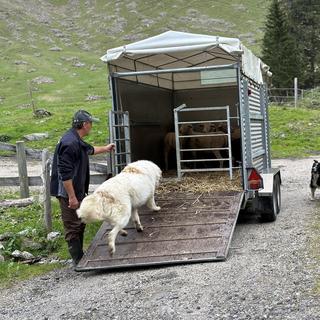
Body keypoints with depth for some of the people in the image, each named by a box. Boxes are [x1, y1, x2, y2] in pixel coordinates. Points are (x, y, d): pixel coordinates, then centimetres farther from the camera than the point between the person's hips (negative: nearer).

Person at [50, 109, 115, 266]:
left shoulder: (77, 141, 11)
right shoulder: (70, 143, -23)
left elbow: (89, 149, 34)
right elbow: (65, 173, -26)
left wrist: (106, 148, 47)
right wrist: (71, 197, -25)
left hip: (78, 190, 11)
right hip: (68, 192, -11)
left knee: (80, 224, 19)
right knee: (73, 227, -2)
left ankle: (80, 257, 31)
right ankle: (79, 261, 5)